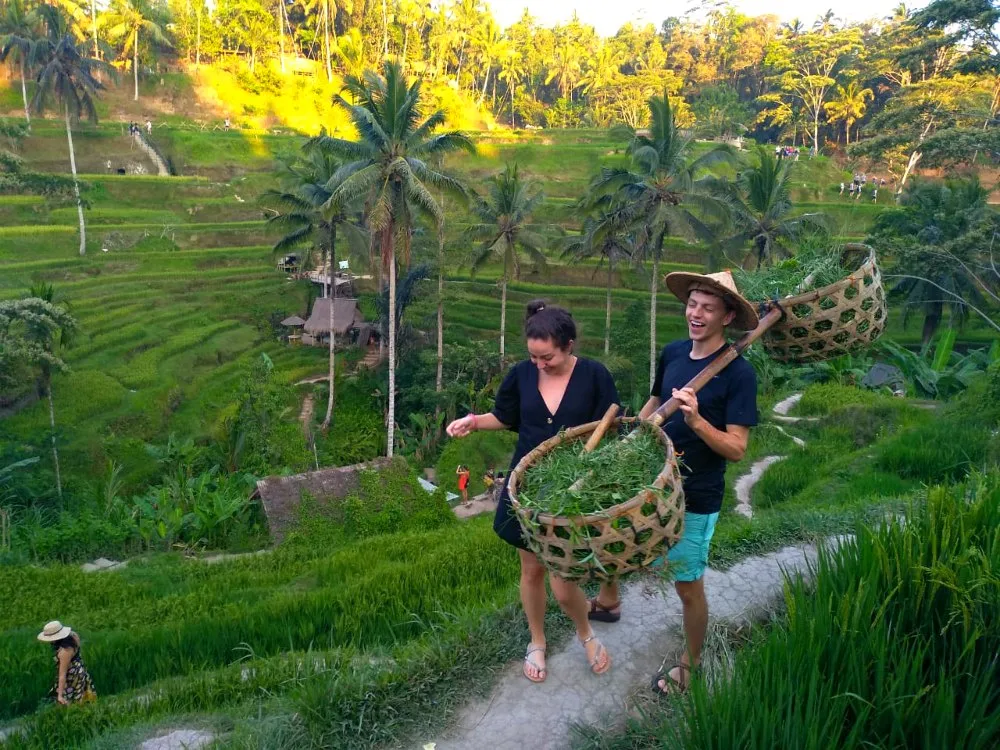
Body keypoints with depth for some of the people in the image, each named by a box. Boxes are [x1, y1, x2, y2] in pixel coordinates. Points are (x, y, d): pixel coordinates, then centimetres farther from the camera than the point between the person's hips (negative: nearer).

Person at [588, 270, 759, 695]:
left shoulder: (738, 373, -19)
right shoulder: (672, 353, -2)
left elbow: (736, 449, -20)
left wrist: (696, 421, -35)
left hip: (695, 499, -6)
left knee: (688, 586, 9)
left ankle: (691, 664, 35)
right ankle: (607, 602, 52)